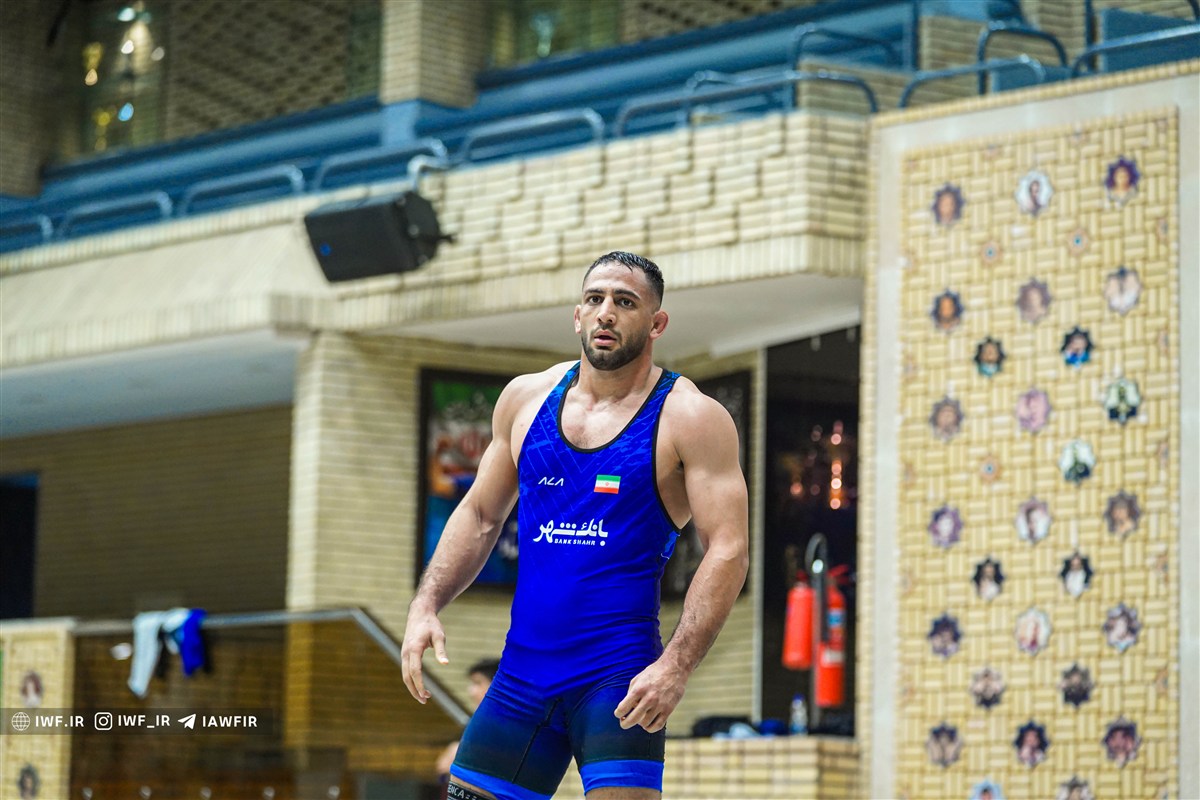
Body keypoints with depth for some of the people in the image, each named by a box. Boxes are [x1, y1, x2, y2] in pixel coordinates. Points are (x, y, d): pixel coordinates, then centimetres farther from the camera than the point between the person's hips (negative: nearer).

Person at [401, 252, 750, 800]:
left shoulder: (690, 419, -5)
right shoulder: (526, 397, 10)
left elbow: (727, 551, -11)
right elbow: (480, 515, 19)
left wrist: (676, 666, -23)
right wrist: (426, 605, 4)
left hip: (619, 672, -5)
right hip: (522, 670, 5)